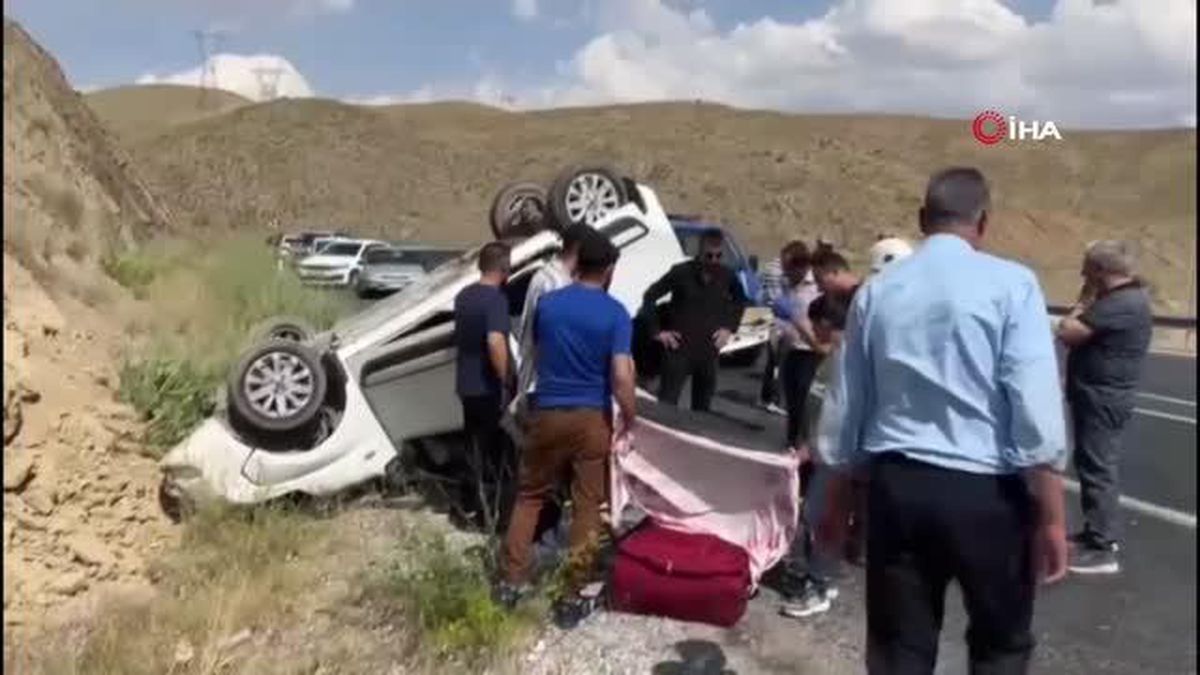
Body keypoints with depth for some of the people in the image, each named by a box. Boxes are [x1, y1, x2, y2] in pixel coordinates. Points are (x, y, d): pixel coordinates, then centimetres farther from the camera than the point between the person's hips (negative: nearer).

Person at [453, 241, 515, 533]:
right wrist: (506, 380, -23)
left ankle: (471, 505, 27)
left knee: (473, 444, 18)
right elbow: (495, 342, -31)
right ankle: (489, 512, 9)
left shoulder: (463, 295, 8)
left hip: (466, 383, 8)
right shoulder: (496, 298, -19)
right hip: (488, 386, -8)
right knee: (493, 449, 3)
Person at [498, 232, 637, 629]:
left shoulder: (547, 304, 3)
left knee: (530, 495, 18)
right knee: (587, 506, 7)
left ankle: (512, 580, 19)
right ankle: (572, 598, 11)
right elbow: (621, 377, -16)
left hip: (547, 413, 3)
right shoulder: (615, 313, -9)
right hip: (591, 418, -3)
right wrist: (629, 420, -3)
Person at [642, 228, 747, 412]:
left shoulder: (727, 276, 0)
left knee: (702, 407, 14)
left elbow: (740, 300, 20)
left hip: (709, 352, 4)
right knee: (666, 405, -3)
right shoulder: (681, 272, -11)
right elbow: (649, 296, -5)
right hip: (679, 350, -4)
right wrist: (657, 331, -7)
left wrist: (730, 327, 9)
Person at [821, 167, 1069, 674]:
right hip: (986, 491, -3)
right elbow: (1036, 408, -14)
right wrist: (1052, 517, -8)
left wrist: (837, 494, 21)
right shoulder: (1010, 283, -7)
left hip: (895, 485, 3)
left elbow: (846, 405, 10)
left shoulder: (875, 291, 5)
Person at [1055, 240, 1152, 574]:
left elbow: (1067, 332, -23)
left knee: (1097, 469, -5)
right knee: (1093, 465, 19)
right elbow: (1083, 334, 17)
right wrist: (1089, 303, 4)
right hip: (1100, 397, 11)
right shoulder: (1126, 296, 12)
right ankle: (1099, 532, 31)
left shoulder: (1119, 304, -22)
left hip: (1102, 399, -11)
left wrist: (1084, 302, -12)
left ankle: (1101, 549, 1)